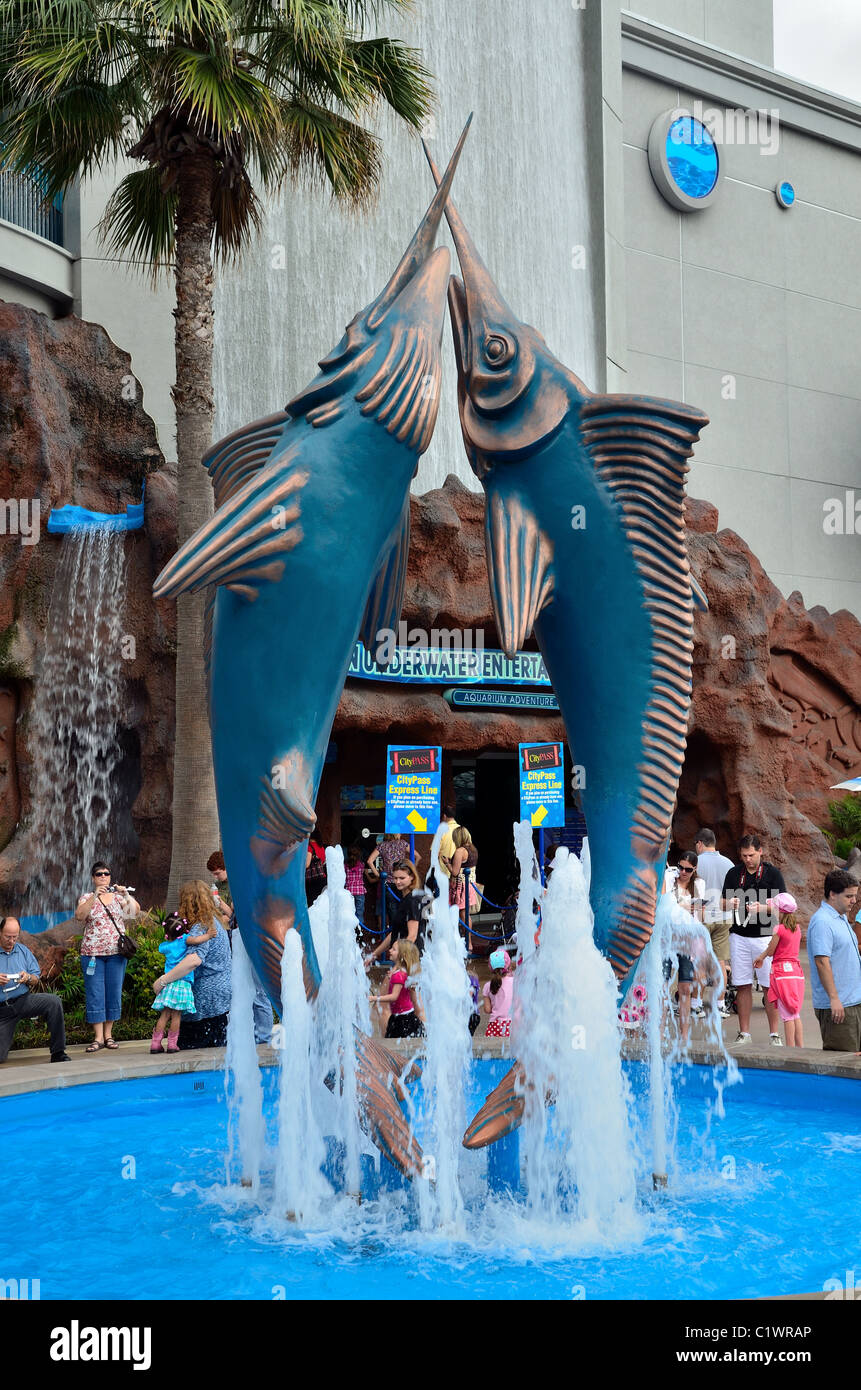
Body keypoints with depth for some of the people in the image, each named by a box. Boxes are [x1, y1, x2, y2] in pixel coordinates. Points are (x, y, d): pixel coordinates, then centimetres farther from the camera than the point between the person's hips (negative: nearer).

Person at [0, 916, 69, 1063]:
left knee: (54, 1001, -26)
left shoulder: (23, 951, 11)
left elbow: (36, 978, 11)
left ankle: (58, 1053, -18)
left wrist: (28, 978, -13)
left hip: (23, 1000, 2)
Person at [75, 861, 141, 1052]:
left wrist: (126, 894, -21)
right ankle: (98, 1037, 0)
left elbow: (135, 911, -6)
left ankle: (108, 1035, 13)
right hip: (92, 953, -2)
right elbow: (79, 915, -14)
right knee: (95, 994, -4)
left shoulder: (118, 897, 9)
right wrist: (95, 896, -24)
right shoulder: (87, 897, 5)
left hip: (116, 952, 2)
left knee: (114, 993, 3)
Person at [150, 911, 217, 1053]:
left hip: (168, 982, 3)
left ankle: (156, 1043, 6)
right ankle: (172, 1044, 2)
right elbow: (196, 940, -19)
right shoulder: (184, 939, -3)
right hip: (183, 983, -3)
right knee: (176, 1015, 1)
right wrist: (208, 935, -6)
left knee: (164, 1014, 7)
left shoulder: (164, 946, 9)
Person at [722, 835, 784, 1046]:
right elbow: (724, 903, 13)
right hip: (739, 936, 3)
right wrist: (730, 903, -10)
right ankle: (744, 1033, 11)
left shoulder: (772, 873, 0)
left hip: (765, 935, -3)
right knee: (742, 986, 4)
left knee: (769, 986, -3)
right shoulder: (733, 873, 9)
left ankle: (774, 1034, 4)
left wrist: (762, 907, -21)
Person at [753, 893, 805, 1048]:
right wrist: (761, 957, 24)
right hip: (796, 969, 7)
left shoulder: (779, 929, -13)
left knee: (787, 1014, -4)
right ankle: (800, 1047, 15)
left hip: (782, 969, -7)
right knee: (796, 1014, 13)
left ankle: (790, 1048, -3)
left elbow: (771, 951, -8)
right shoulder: (797, 928, 9)